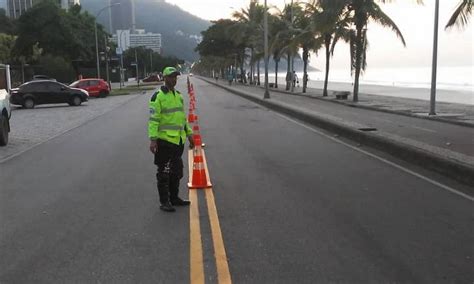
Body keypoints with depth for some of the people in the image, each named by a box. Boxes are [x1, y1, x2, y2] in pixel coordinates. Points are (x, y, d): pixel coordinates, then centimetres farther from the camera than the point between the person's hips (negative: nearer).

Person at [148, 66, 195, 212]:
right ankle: (164, 202, 10)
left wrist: (189, 133, 19)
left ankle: (174, 198, 29)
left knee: (176, 171, 16)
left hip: (178, 140, 8)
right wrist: (153, 139, -20)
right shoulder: (158, 96, -9)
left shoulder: (178, 96, 15)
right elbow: (153, 119, -14)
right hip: (164, 140, -8)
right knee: (163, 173, 1)